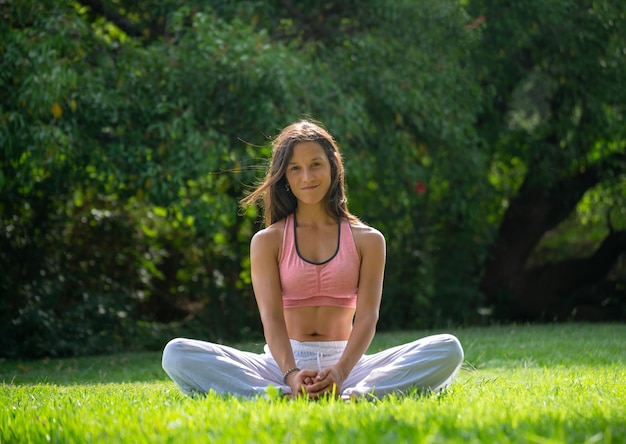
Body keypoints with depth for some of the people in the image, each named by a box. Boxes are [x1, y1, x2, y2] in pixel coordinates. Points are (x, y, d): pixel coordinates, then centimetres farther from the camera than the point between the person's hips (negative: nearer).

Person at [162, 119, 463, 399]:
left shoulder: (366, 240, 8)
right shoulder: (267, 241, 6)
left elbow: (367, 316, -5)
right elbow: (271, 317, -7)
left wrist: (340, 372, -26)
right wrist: (291, 374, -29)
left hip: (346, 361, 1)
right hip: (282, 362, 0)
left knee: (448, 349, -24)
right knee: (177, 354, -26)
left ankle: (352, 395, -45)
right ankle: (285, 395, -41)